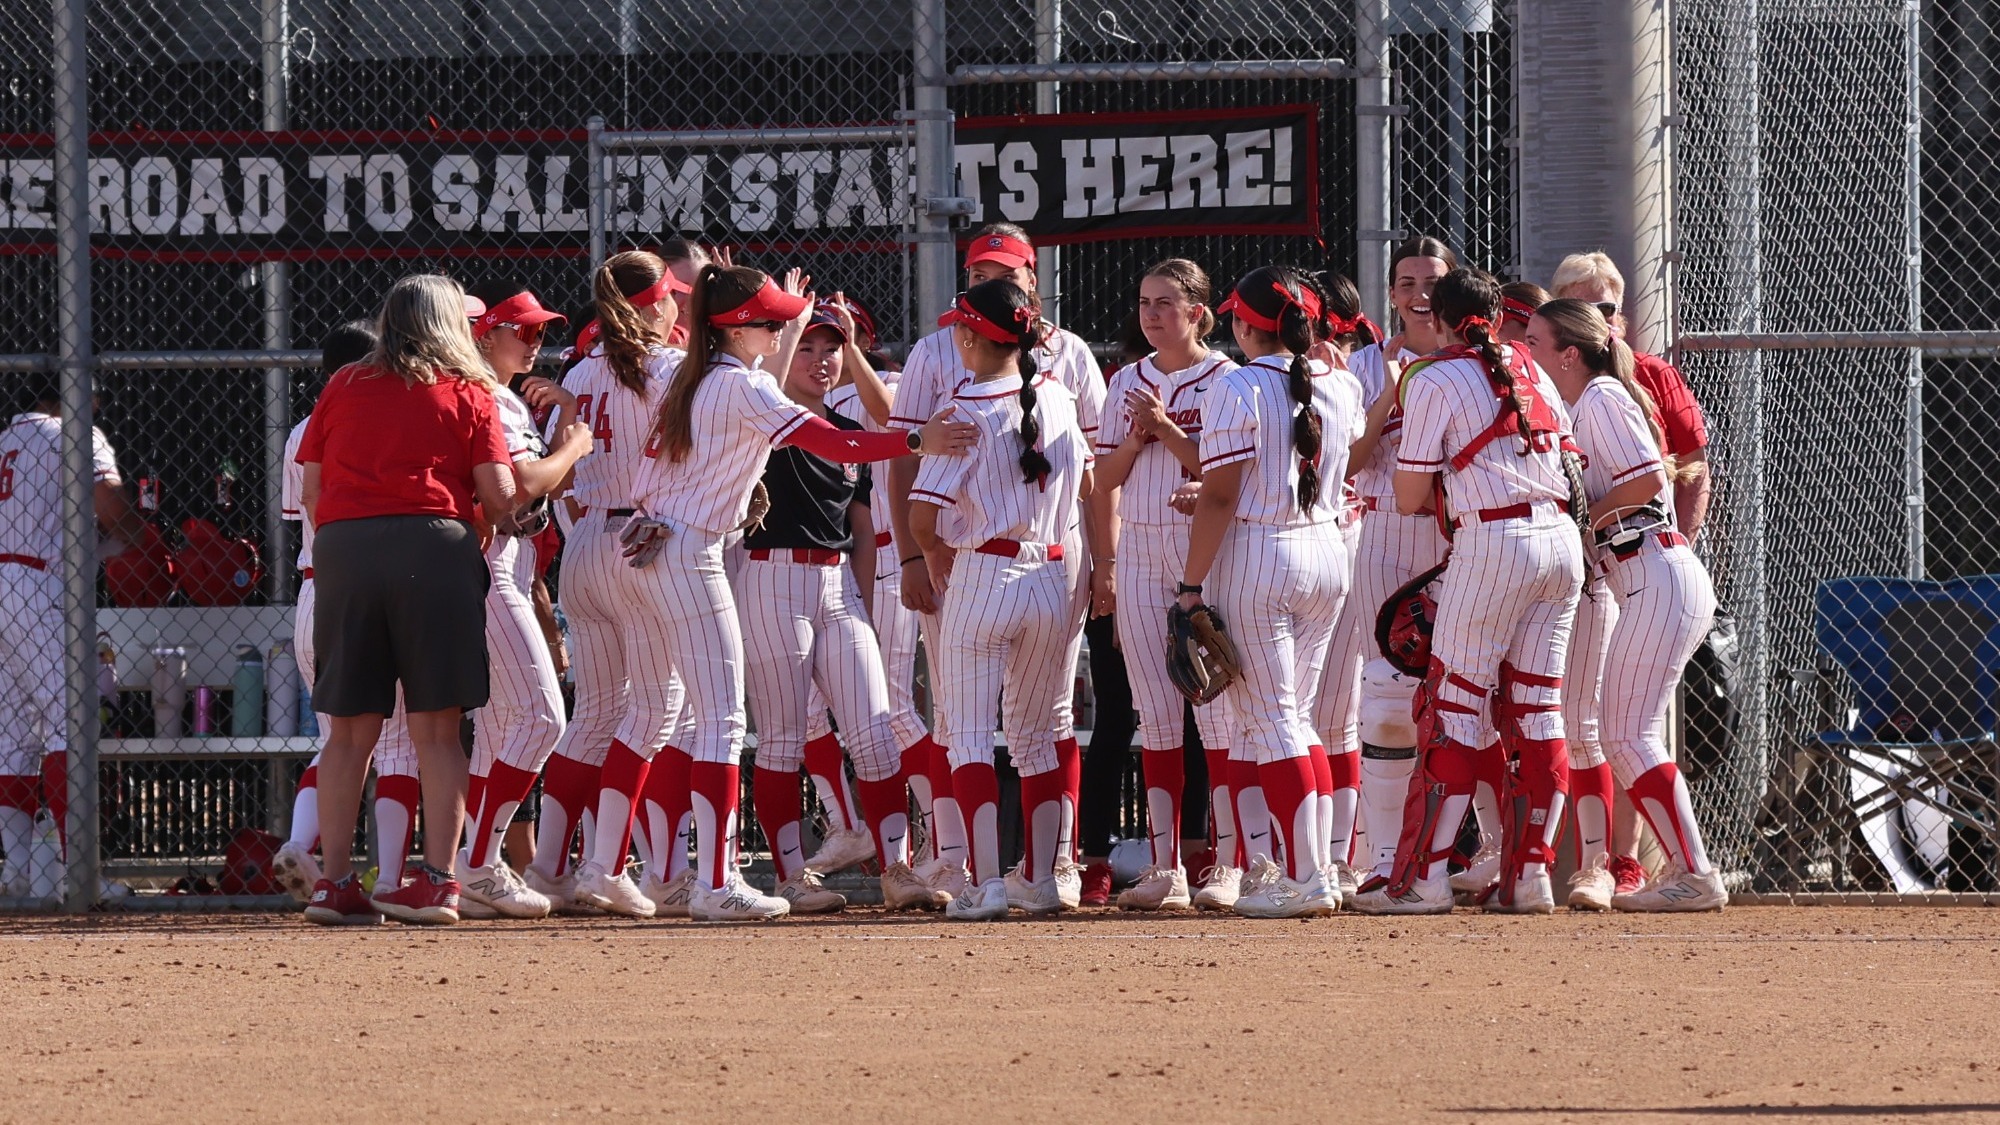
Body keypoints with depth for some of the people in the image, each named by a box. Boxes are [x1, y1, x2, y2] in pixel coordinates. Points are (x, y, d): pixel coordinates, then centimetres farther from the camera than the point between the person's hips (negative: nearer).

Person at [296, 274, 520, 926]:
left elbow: (311, 490, 11)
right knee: (436, 729, -1)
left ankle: (335, 881, 4)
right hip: (433, 547, -3)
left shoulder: (343, 388, 15)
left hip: (342, 549, 3)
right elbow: (500, 496, -1)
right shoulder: (467, 393, 7)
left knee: (352, 729, 7)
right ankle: (437, 880, -8)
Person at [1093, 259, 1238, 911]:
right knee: (1155, 716, 4)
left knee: (1217, 709, -7)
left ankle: (1231, 863, -4)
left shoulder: (1224, 381, -2)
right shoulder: (1127, 383, 13)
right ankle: (1164, 867, 6)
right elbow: (1105, 478, 11)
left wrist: (1167, 429, -15)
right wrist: (1136, 436, -6)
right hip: (1140, 554, 5)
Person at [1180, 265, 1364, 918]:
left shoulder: (1238, 390, -13)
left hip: (1257, 557, -7)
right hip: (1328, 553, 7)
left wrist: (1192, 586, -12)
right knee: (1292, 718, 15)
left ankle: (1305, 878, -8)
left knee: (1272, 721, -4)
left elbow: (1218, 496, -16)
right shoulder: (1342, 387, 5)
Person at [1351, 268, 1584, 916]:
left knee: (1454, 710, -3)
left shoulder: (1433, 380, -2)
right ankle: (1528, 875, 7)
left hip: (1494, 546, -6)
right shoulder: (1529, 369, 16)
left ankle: (1421, 877, -4)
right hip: (1563, 542, 6)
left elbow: (1410, 498, -2)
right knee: (1535, 709, 8)